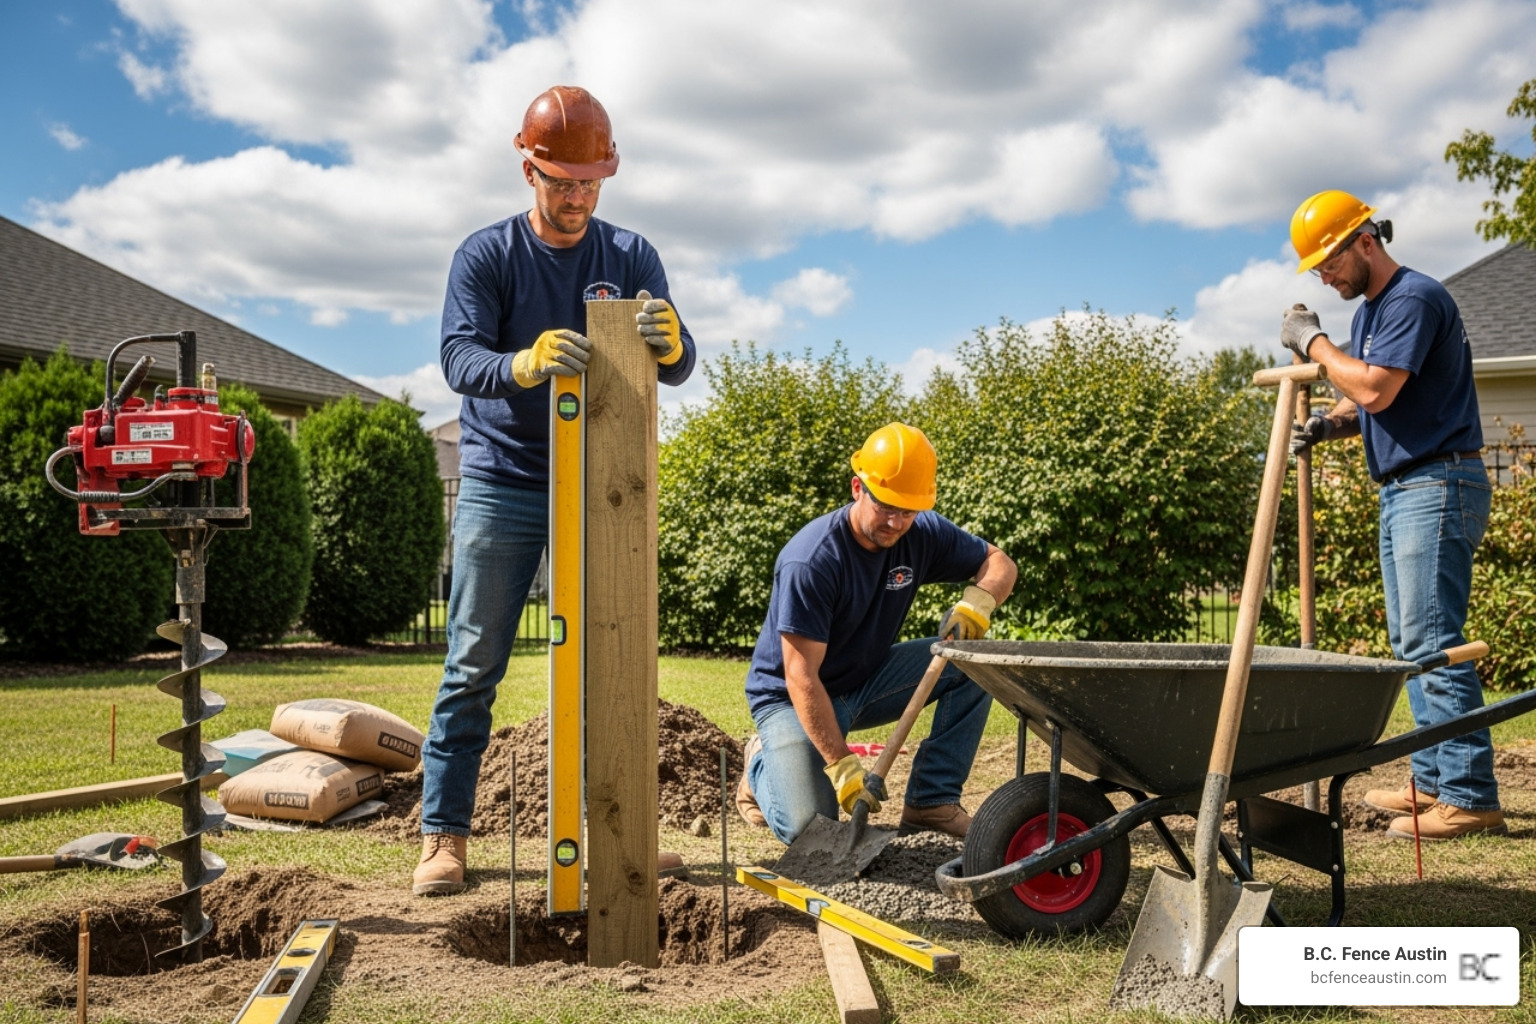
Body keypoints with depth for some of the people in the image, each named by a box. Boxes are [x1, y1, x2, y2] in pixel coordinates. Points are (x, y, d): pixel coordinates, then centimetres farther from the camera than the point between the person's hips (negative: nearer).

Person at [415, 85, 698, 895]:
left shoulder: (632, 258, 4)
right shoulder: (485, 256, -2)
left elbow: (677, 370, -5)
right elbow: (459, 358, -17)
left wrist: (669, 342, -30)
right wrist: (527, 363, -39)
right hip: (501, 487, -2)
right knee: (473, 669, -1)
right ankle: (442, 837, 6)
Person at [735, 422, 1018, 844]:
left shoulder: (923, 533, -11)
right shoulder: (811, 561, -30)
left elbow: (998, 561, 2)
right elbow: (801, 677, -30)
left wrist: (977, 601, -22)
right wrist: (842, 766, -33)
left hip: (868, 681, 6)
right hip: (792, 697, -6)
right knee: (806, 829, -23)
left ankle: (932, 799, -8)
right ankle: (764, 763, 12)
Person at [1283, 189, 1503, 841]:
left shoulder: (1415, 299, -13)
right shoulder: (1369, 311, 18)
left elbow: (1375, 388, -23)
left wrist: (1313, 341, -10)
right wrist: (1326, 425, 1)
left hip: (1438, 486, -10)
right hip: (1401, 490, 10)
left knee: (1432, 642, -12)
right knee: (1412, 643, 12)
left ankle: (1469, 798, -8)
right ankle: (1434, 780, 19)